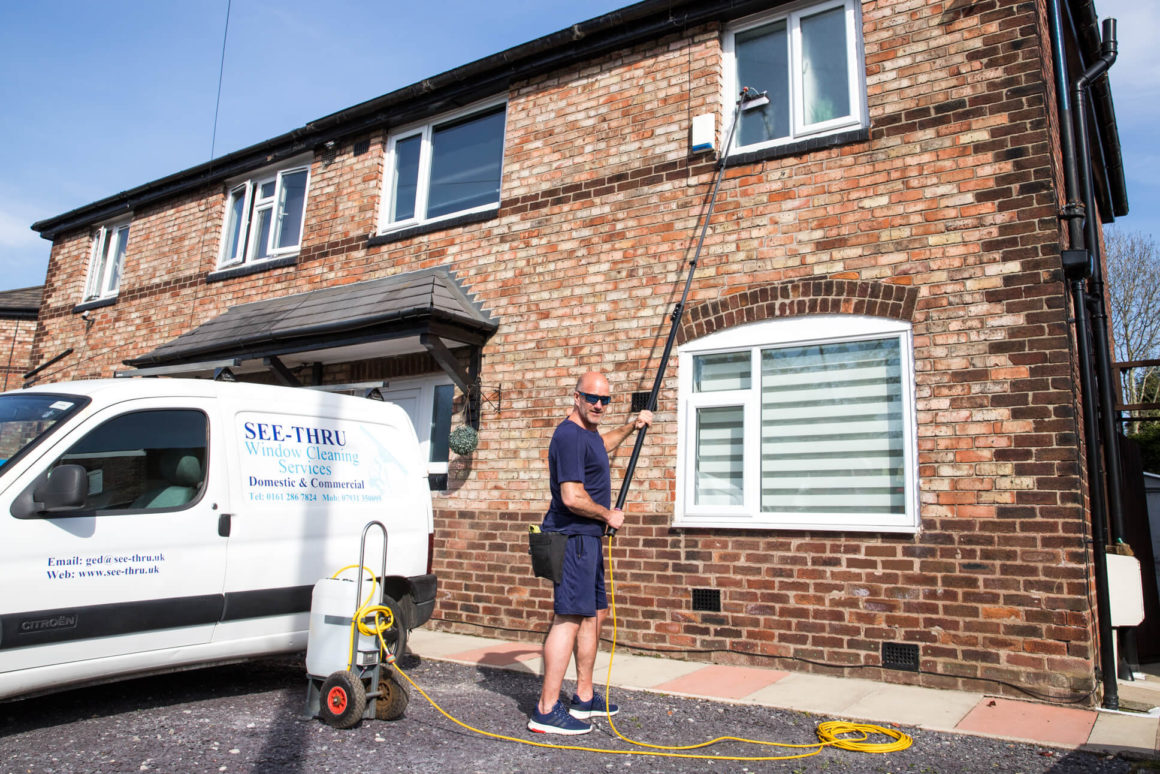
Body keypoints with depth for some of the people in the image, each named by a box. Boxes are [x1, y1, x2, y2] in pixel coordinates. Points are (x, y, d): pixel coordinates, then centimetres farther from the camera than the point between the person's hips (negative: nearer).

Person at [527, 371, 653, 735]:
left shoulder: (587, 432, 15)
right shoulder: (569, 436, -18)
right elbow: (572, 497, -25)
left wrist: (632, 426, 42)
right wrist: (609, 515, -10)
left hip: (587, 538, 11)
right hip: (573, 538, -11)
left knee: (594, 614, 16)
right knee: (568, 618, -13)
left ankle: (584, 697, 27)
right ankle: (546, 711, -10)